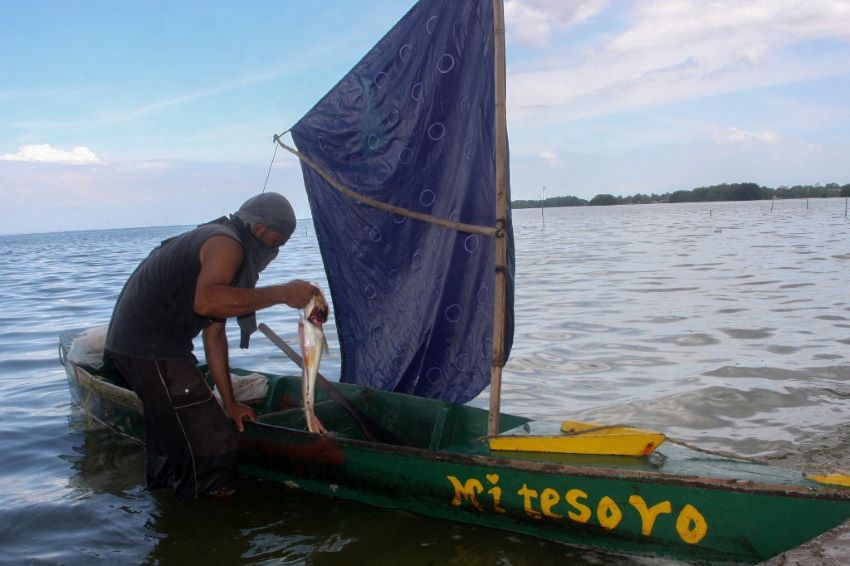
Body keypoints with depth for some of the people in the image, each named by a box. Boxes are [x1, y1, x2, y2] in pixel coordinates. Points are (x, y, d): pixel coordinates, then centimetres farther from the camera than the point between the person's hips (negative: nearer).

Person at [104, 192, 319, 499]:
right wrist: (282, 293, -30)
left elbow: (214, 334, 20)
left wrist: (229, 403, 19)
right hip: (150, 350, -11)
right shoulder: (226, 243, -13)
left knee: (171, 432, 29)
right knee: (211, 443, -6)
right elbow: (207, 301, -36)